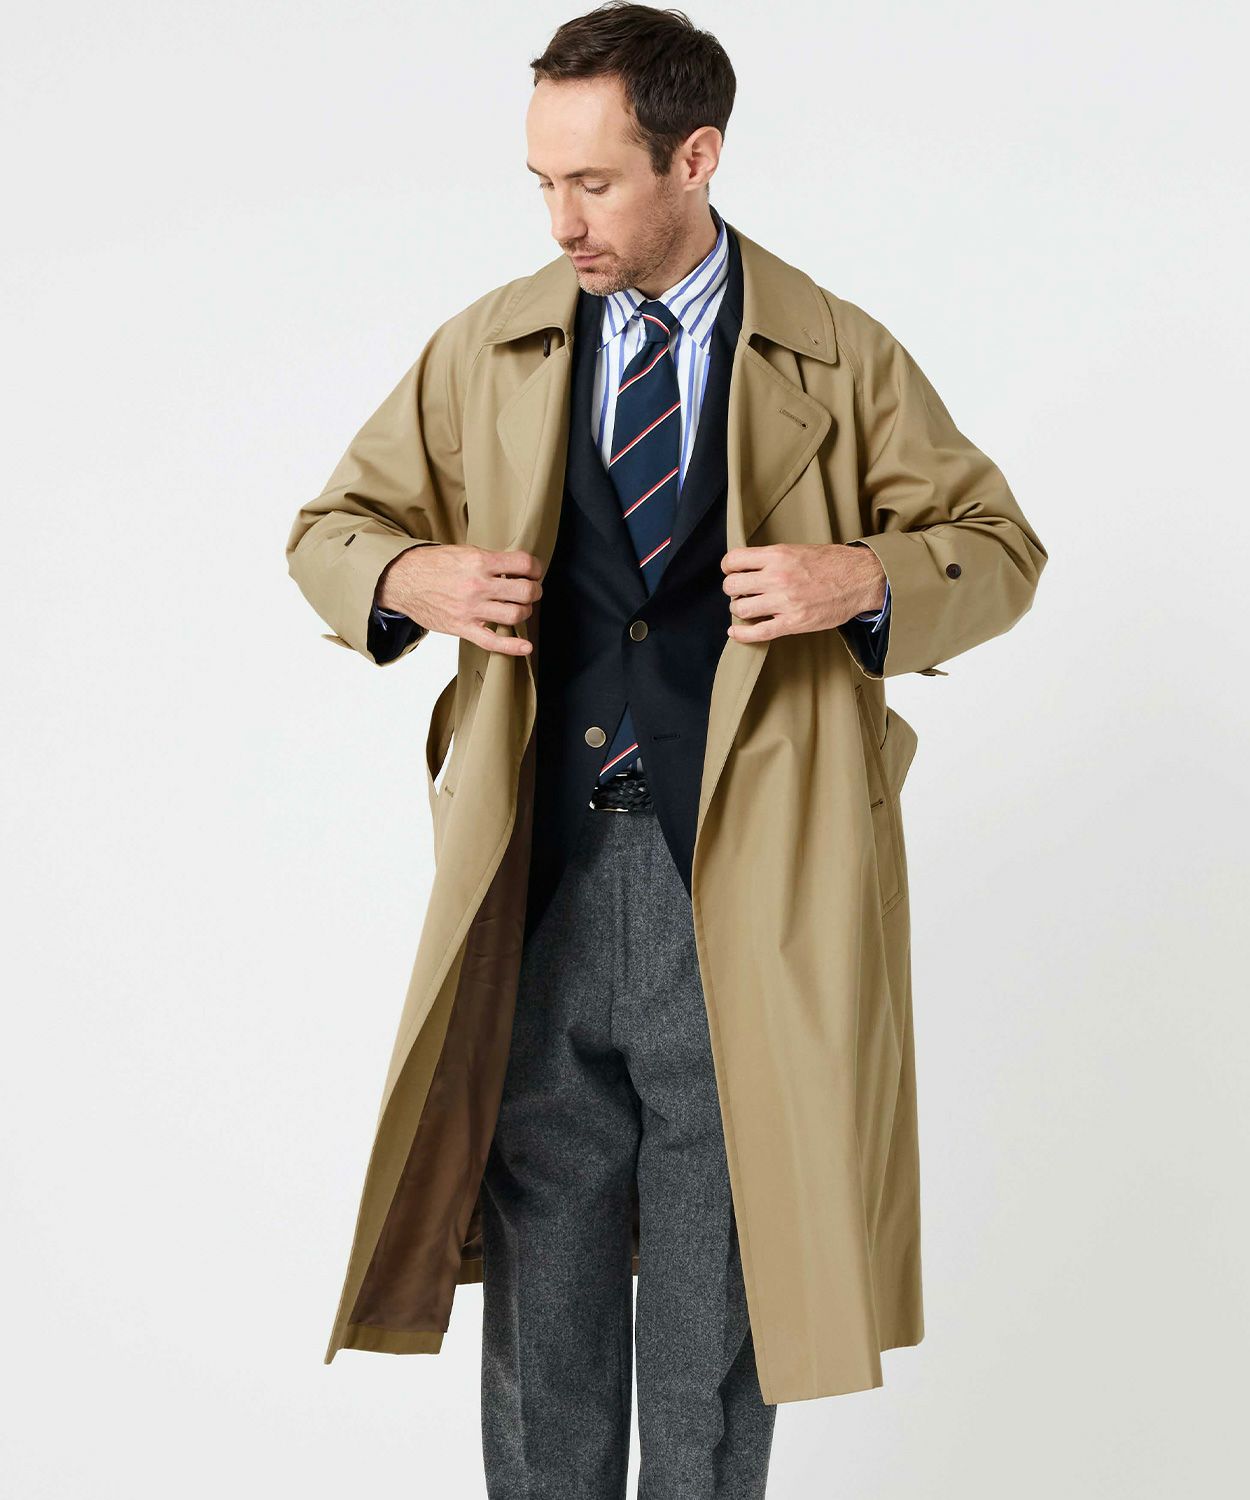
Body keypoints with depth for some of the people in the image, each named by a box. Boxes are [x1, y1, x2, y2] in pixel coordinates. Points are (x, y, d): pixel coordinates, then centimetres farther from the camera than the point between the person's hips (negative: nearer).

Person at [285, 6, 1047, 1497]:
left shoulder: (841, 361, 2)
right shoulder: (486, 351, 7)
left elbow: (998, 547, 8)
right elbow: (329, 529, 14)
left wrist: (865, 578, -13)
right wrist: (410, 577, -9)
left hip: (744, 898, -1)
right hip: (541, 888, 2)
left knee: (716, 1298, 9)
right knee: (542, 1276, 10)